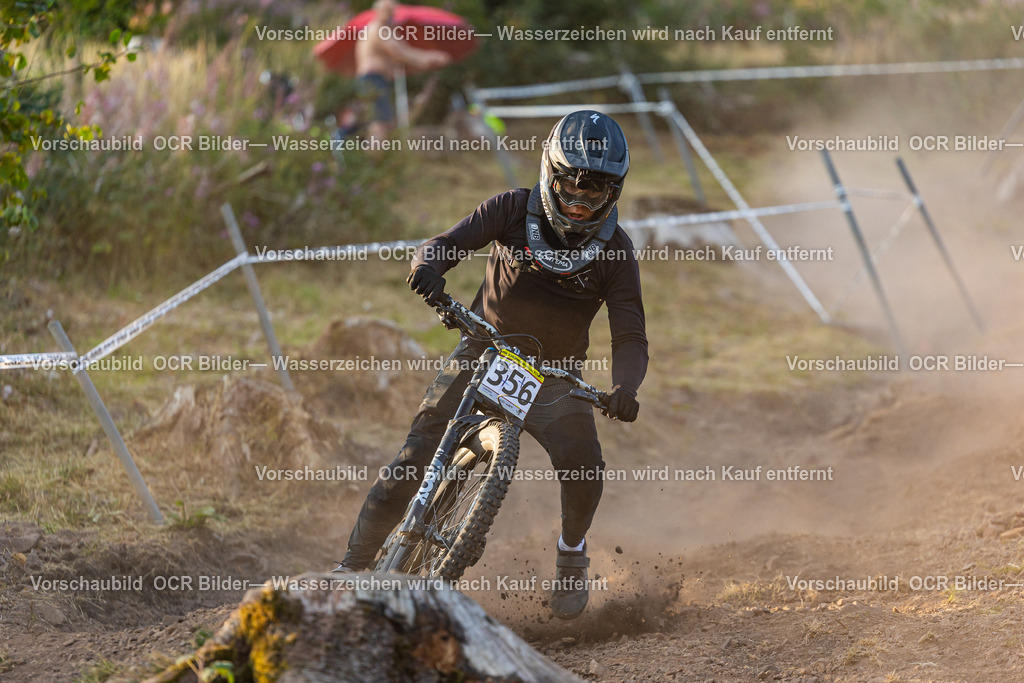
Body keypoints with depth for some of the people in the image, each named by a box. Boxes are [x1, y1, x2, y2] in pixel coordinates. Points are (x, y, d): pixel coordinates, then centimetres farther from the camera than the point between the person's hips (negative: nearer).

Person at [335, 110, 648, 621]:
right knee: (417, 458, -13)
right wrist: (429, 263, -41)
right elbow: (446, 244, -15)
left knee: (584, 469, -23)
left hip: (554, 375, 0)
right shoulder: (513, 210, -9)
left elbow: (630, 337, -12)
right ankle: (355, 564, 0)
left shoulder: (615, 251, -9)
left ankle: (571, 553, 9)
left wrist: (625, 389, -34)